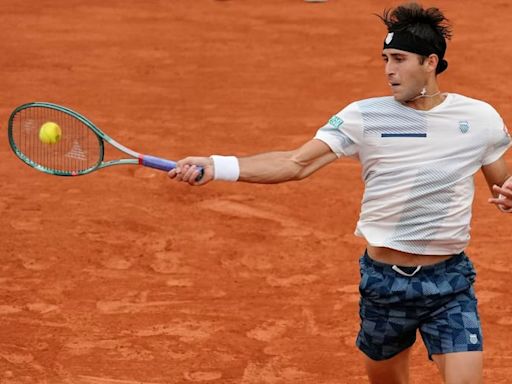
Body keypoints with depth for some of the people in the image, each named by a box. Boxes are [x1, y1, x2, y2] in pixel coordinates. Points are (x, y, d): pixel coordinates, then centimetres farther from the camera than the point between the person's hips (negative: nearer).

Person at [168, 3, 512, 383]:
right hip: (383, 279, 1)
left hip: (449, 284, -1)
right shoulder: (364, 117, -6)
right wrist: (215, 167, -25)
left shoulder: (480, 117, -1)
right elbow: (297, 163, -12)